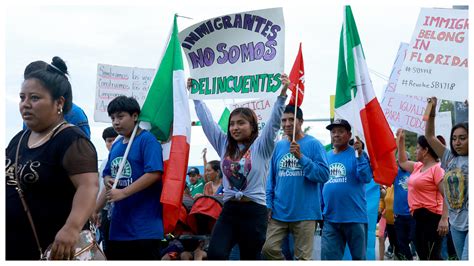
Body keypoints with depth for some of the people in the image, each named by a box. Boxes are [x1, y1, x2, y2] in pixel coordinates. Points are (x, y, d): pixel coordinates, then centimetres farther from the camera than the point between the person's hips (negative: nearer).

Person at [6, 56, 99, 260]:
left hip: (53, 249, -8)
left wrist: (72, 228, -41)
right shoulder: (19, 139, 13)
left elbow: (88, 186, -26)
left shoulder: (71, 141, -13)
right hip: (11, 248, 8)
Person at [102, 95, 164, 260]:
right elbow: (107, 174, 23)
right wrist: (108, 181, -2)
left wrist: (123, 193, -22)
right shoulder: (116, 146, 14)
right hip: (119, 223, 8)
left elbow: (154, 173, -20)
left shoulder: (147, 140, -9)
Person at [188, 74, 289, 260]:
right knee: (215, 255, -17)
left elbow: (274, 122, -12)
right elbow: (207, 120, 15)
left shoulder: (261, 146, -1)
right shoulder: (224, 145, 11)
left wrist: (282, 94, -24)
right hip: (229, 209, 3)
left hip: (254, 211, -3)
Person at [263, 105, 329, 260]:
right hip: (279, 212, 4)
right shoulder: (278, 146, 9)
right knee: (269, 248, -3)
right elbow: (271, 179, 14)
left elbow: (324, 175, -12)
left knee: (303, 257, 2)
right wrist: (268, 204, 5)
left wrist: (301, 157, -19)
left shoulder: (314, 144, -3)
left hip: (305, 212, -4)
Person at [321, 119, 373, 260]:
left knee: (359, 257, 9)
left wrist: (359, 154, -24)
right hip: (330, 218, 4)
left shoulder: (357, 154, -3)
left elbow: (366, 178, -17)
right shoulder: (326, 157, 10)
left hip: (354, 217, -3)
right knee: (329, 258, 2)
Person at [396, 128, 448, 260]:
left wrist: (444, 219, -27)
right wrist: (400, 141, 24)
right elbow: (402, 162, 31)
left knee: (432, 256, -12)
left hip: (431, 216, -10)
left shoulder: (437, 169, -14)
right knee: (423, 254, 14)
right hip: (419, 217, 10)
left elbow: (447, 196, -19)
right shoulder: (418, 166, 13)